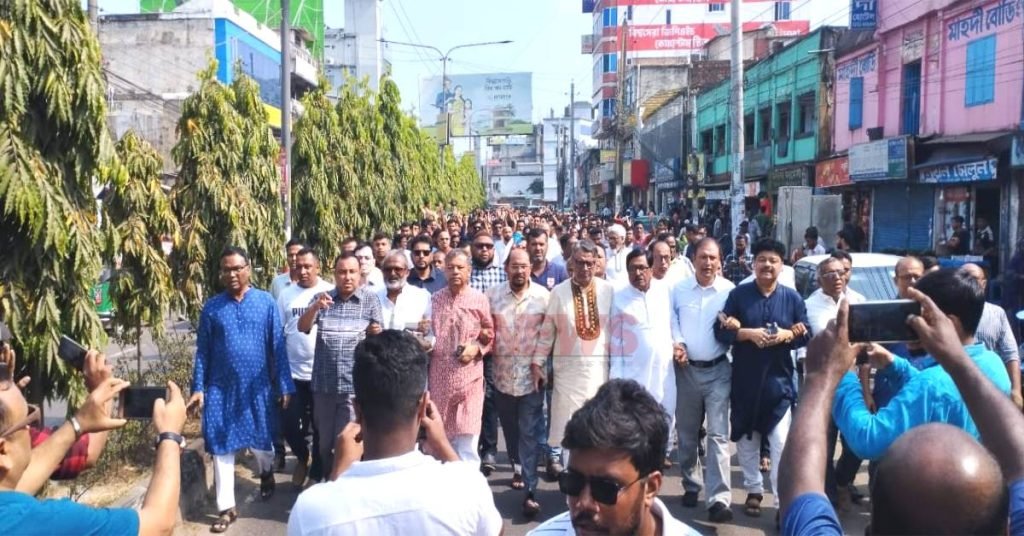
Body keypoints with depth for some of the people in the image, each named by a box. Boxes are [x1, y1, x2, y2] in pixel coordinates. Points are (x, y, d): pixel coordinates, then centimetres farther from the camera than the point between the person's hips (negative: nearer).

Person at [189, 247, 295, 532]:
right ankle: (227, 508, 17)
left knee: (261, 442, 12)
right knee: (221, 448, 4)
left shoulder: (266, 302, -5)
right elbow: (202, 351, 4)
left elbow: (277, 347, -4)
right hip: (221, 389, 1)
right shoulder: (211, 307, -1)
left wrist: (284, 385, -5)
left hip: (258, 388, -1)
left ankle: (266, 475, 45)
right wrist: (198, 388, -2)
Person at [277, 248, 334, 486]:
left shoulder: (330, 293, -5)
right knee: (289, 423, 7)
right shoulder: (286, 294, 3)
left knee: (321, 426, 9)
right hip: (293, 372, 2)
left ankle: (317, 473, 26)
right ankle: (302, 457, 36)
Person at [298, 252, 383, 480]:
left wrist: (375, 333, -23)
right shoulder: (322, 298, 5)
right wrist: (314, 307, -27)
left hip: (354, 385, -3)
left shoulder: (370, 299, 1)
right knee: (324, 443, 15)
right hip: (323, 384, 3)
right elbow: (302, 327, -7)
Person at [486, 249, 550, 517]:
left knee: (529, 433, -3)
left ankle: (530, 490, -3)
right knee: (510, 428, 16)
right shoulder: (492, 294, 0)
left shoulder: (543, 295, -4)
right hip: (502, 374, 2)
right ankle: (518, 468, 38)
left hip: (532, 373, -2)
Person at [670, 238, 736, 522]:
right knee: (686, 433, 13)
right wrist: (676, 343, -9)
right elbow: (671, 321, 7)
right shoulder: (679, 289, 4)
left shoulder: (730, 290, -4)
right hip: (686, 369, 3)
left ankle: (719, 498, -6)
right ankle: (691, 485, 31)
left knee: (718, 434, -7)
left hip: (718, 370, -3)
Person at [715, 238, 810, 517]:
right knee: (746, 440, 13)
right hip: (745, 379, 1)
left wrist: (786, 335, -16)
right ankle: (753, 491, 30)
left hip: (779, 380, -1)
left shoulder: (792, 298, 4)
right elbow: (720, 330, -4)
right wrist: (748, 333, -19)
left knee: (782, 444, -5)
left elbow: (806, 335, 3)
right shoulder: (738, 294, 1)